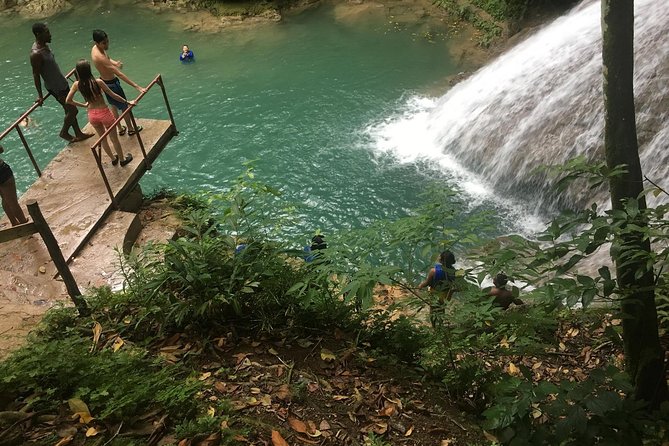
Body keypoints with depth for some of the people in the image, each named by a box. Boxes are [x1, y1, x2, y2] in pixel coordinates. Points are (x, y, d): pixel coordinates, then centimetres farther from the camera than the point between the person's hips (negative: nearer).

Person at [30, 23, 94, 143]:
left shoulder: (45, 45, 1)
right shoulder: (36, 54, -26)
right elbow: (36, 75, -20)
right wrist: (40, 96, -15)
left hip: (61, 82, 9)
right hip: (55, 87, -9)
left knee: (70, 110, 17)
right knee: (72, 110, 0)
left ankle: (78, 134, 30)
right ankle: (64, 132, 20)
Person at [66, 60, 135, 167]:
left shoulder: (77, 85, -11)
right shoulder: (98, 82, -23)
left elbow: (68, 100, -3)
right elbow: (113, 95, -15)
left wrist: (84, 105, 9)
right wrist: (127, 102, -4)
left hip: (92, 115, 4)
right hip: (104, 113, -4)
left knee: (102, 138, 25)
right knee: (114, 138, 17)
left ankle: (113, 159, 42)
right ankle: (122, 159, 34)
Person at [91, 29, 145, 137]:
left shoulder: (95, 48, -8)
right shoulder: (100, 57, -36)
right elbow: (119, 74, -40)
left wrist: (114, 62, -8)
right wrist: (137, 86, -42)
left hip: (104, 81, 9)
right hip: (111, 83, -9)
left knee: (113, 105, 26)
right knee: (124, 107, 14)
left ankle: (120, 129, 43)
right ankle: (131, 129, 34)